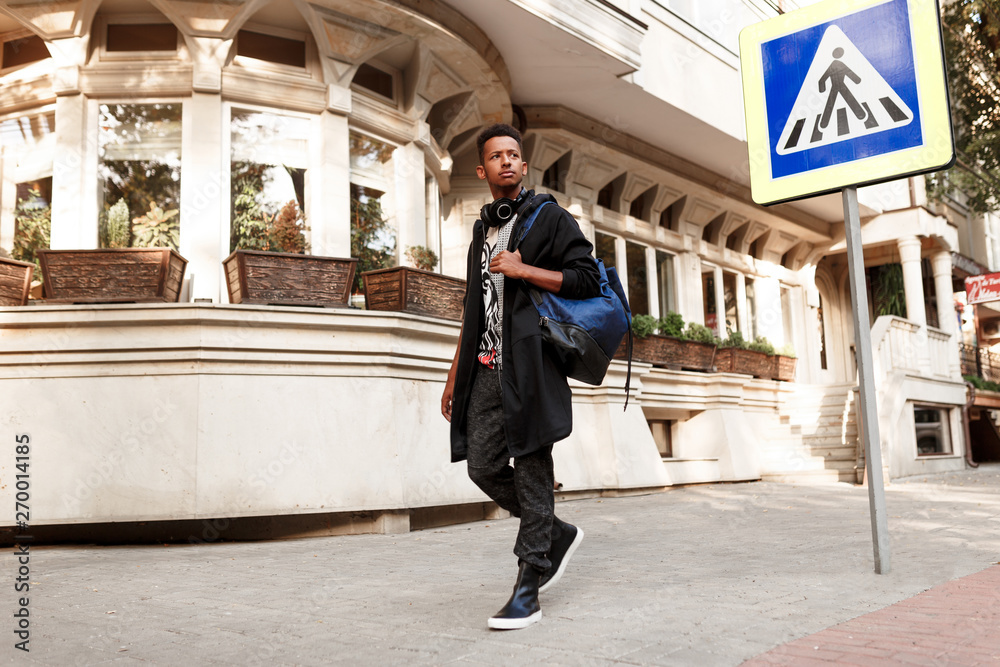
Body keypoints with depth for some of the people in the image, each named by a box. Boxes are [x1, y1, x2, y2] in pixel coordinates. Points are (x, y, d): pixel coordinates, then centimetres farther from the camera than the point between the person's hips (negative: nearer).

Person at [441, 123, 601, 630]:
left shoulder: (548, 217, 5)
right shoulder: (482, 231, 24)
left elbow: (589, 279, -6)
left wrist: (523, 269, -12)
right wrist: (455, 376, 21)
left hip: (530, 364, -6)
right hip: (487, 368, 6)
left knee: (530, 468, -7)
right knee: (483, 464, 0)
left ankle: (527, 589, -2)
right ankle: (558, 534, 22)